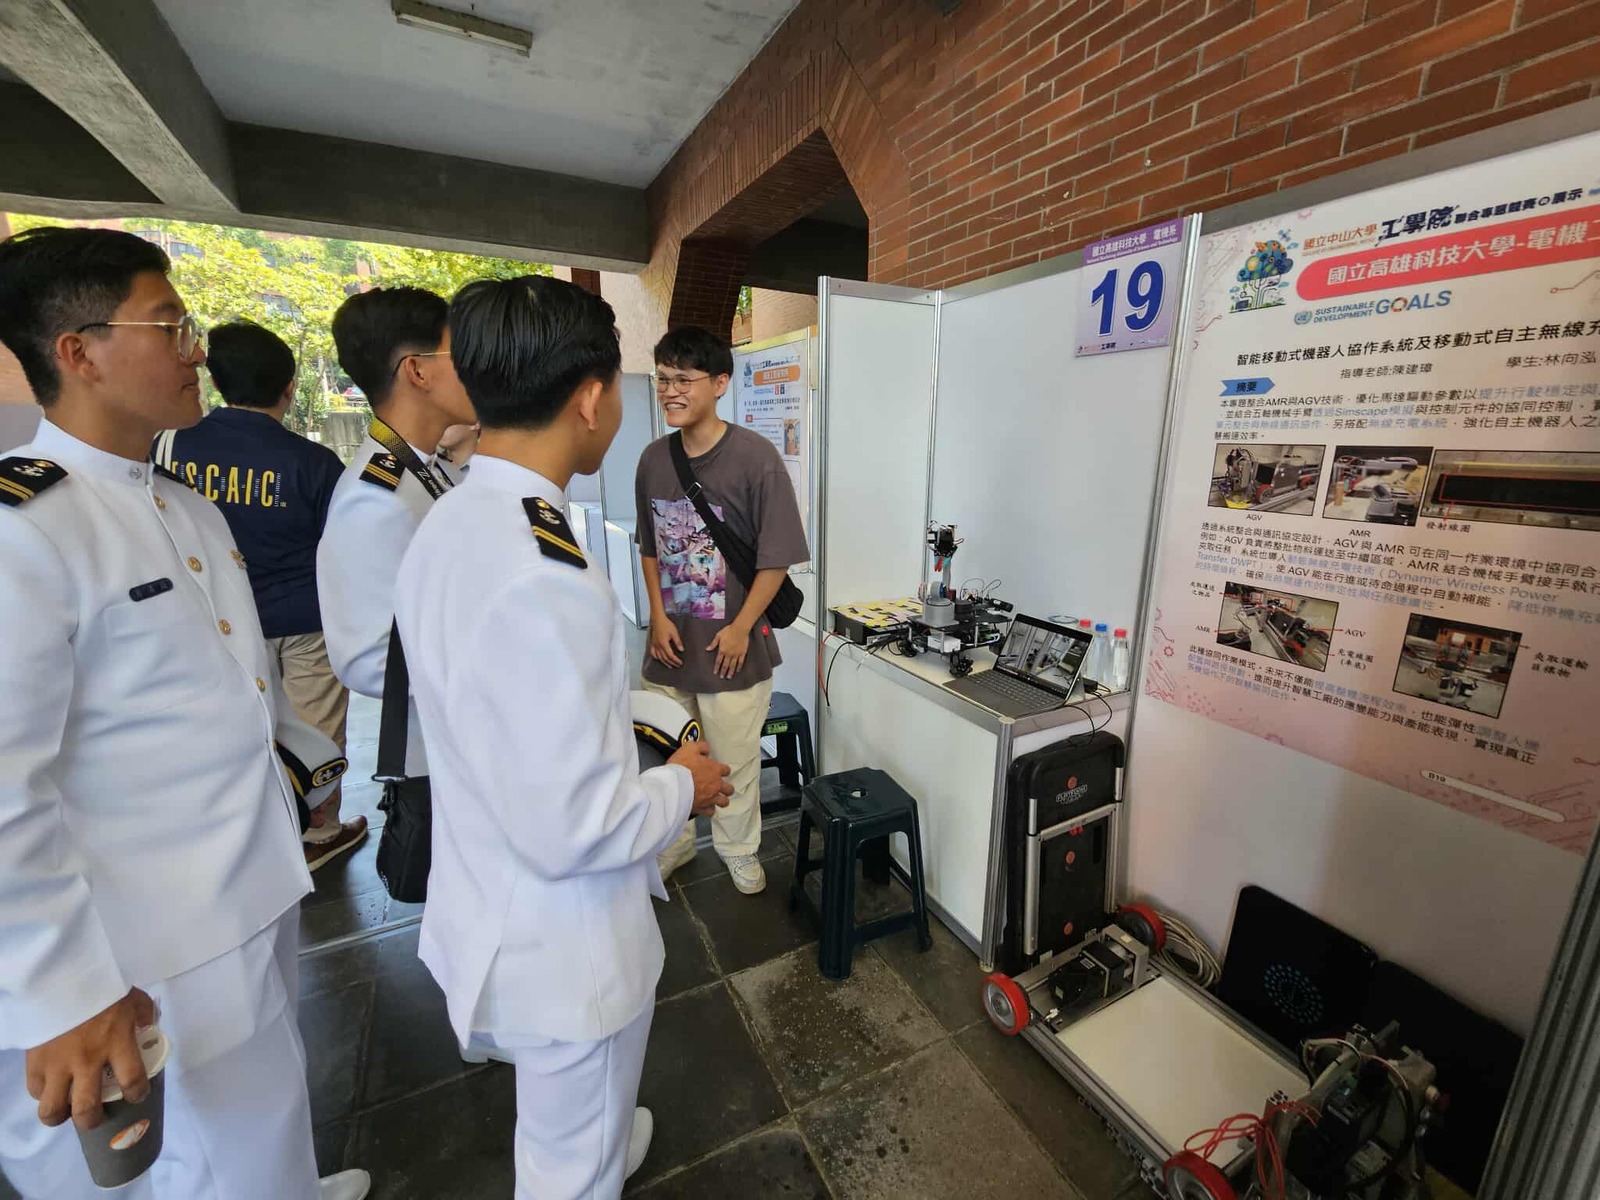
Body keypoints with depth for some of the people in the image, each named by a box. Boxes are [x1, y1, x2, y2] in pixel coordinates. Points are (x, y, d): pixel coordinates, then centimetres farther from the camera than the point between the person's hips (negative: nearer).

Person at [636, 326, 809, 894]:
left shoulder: (755, 456, -13)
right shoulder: (654, 458, 3)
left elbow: (777, 555, -11)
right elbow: (650, 548, 12)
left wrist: (741, 628, -11)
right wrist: (658, 616, 1)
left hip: (730, 643, -4)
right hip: (669, 641, 5)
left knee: (734, 760, 10)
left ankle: (739, 851, 36)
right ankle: (673, 842, 43)